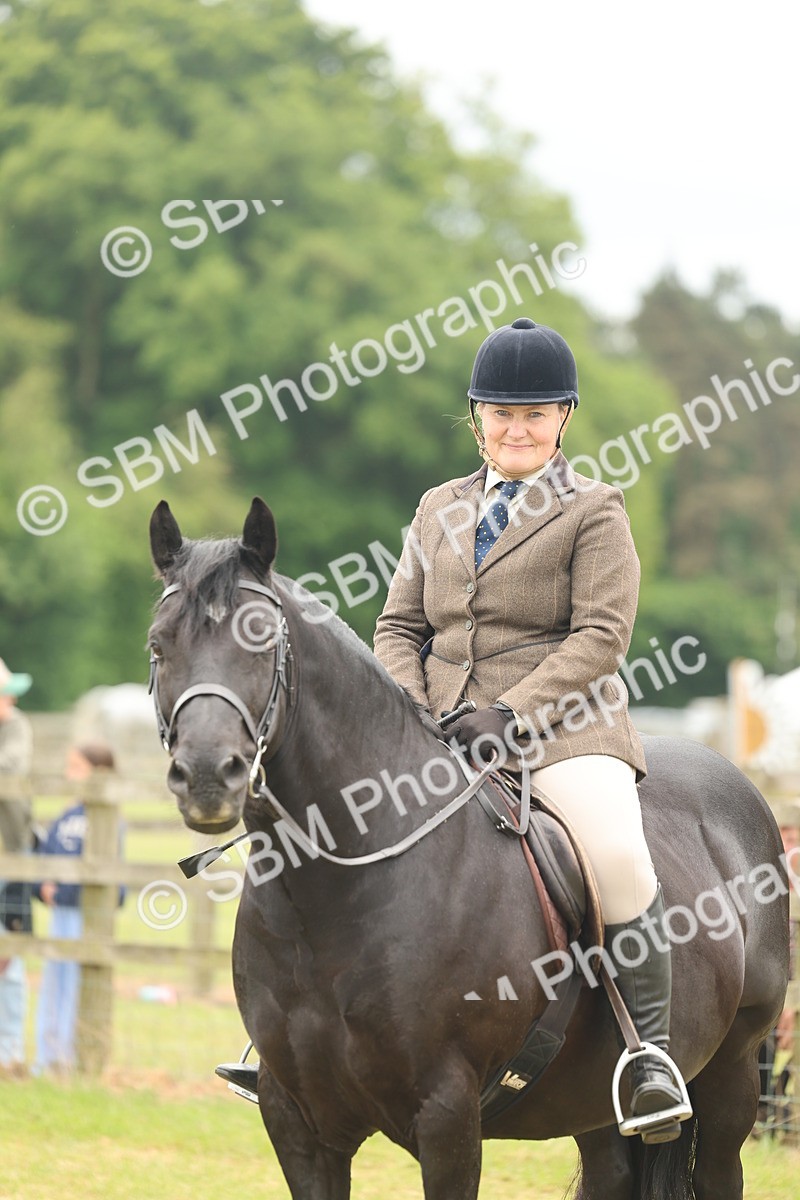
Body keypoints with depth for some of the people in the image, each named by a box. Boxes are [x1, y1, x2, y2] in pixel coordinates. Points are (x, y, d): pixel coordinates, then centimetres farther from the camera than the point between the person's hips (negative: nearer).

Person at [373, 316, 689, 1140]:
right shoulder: (440, 510, 18)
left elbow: (599, 637, -7)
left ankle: (652, 1048, -19)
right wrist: (411, 708, -4)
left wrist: (509, 714, -18)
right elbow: (399, 625, 17)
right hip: (442, 728, 5)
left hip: (561, 726, -5)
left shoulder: (594, 512, 3)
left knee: (616, 854, -30)